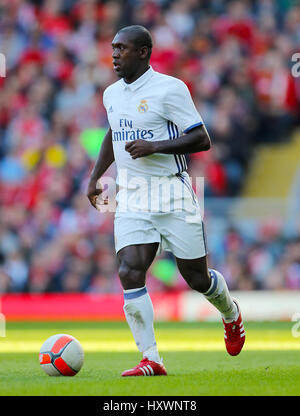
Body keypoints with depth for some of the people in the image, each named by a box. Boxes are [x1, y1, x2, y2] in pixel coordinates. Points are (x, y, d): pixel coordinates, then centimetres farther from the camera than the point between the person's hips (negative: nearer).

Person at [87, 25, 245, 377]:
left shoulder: (169, 89, -10)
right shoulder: (112, 94, 11)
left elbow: (202, 139, -12)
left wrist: (154, 146, -21)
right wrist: (95, 176, 24)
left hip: (172, 196, -5)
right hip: (131, 198, 5)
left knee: (197, 278, 5)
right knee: (129, 273, -14)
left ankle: (231, 315, 39)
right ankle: (151, 360, -12)